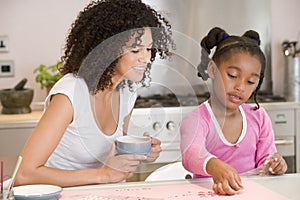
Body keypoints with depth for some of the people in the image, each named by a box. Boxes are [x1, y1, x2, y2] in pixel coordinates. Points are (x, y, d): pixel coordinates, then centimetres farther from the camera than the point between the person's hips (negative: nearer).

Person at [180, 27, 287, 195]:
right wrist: (215, 166, -49)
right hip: (209, 192, -3)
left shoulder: (259, 118, 8)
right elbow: (192, 153, -28)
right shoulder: (196, 120, -9)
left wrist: (274, 166, -11)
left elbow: (264, 160, 13)